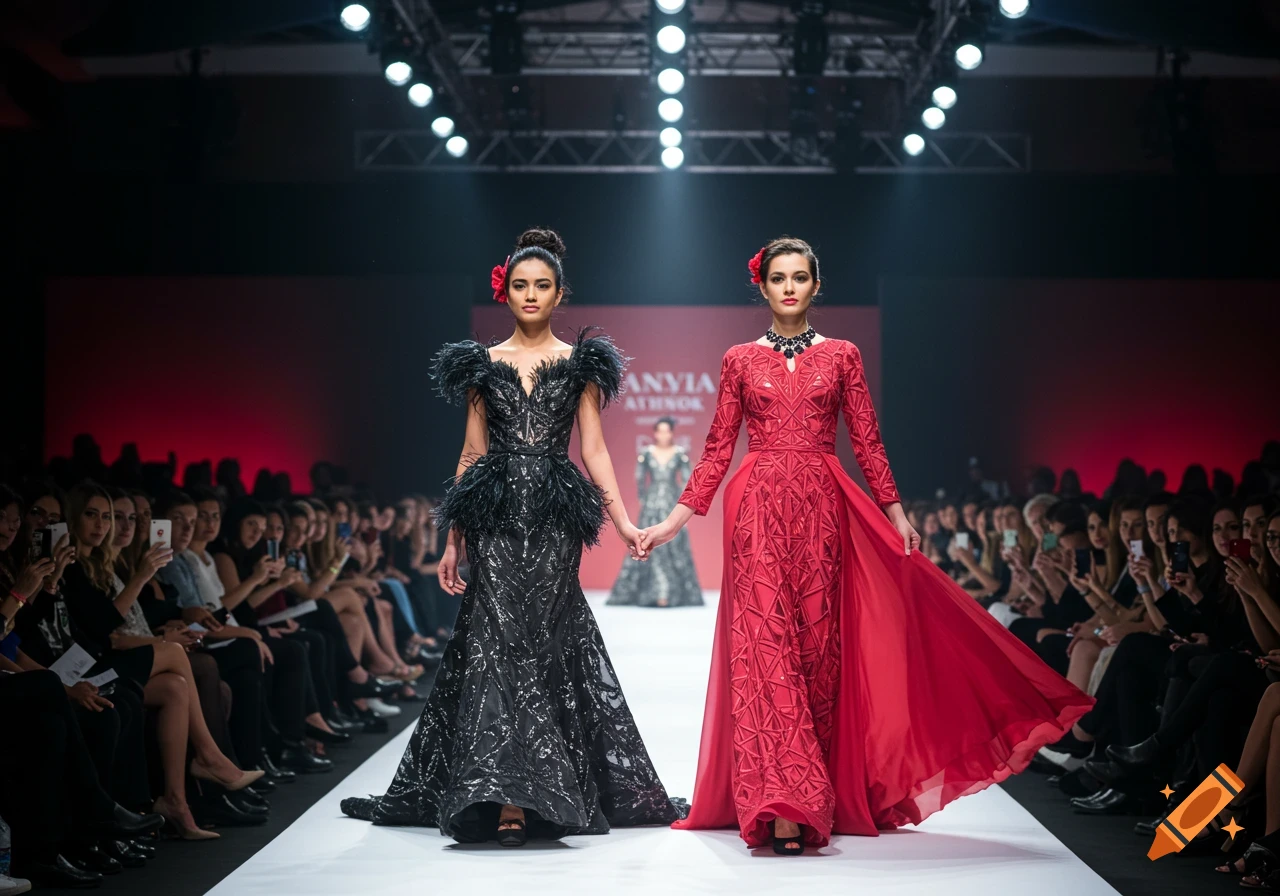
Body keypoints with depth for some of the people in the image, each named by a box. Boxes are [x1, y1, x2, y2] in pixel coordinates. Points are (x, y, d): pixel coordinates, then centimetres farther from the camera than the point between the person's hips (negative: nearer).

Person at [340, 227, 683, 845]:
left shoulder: (579, 364, 8)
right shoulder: (485, 365, 11)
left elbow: (593, 448, 5)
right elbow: (472, 454, 11)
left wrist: (622, 520, -6)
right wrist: (453, 538, 7)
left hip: (554, 519, -1)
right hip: (496, 520, 1)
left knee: (541, 640, -5)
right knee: (498, 640, -7)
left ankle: (516, 798, -4)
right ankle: (509, 800, -9)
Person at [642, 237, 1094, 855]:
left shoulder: (841, 356, 10)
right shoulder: (740, 360, 8)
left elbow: (867, 442, 10)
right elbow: (718, 448, 8)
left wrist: (896, 513, 6)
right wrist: (675, 519, 3)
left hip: (821, 510, 1)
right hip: (758, 509, -1)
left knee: (819, 642, 1)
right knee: (765, 644, -11)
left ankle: (813, 801, 11)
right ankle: (780, 808, -15)